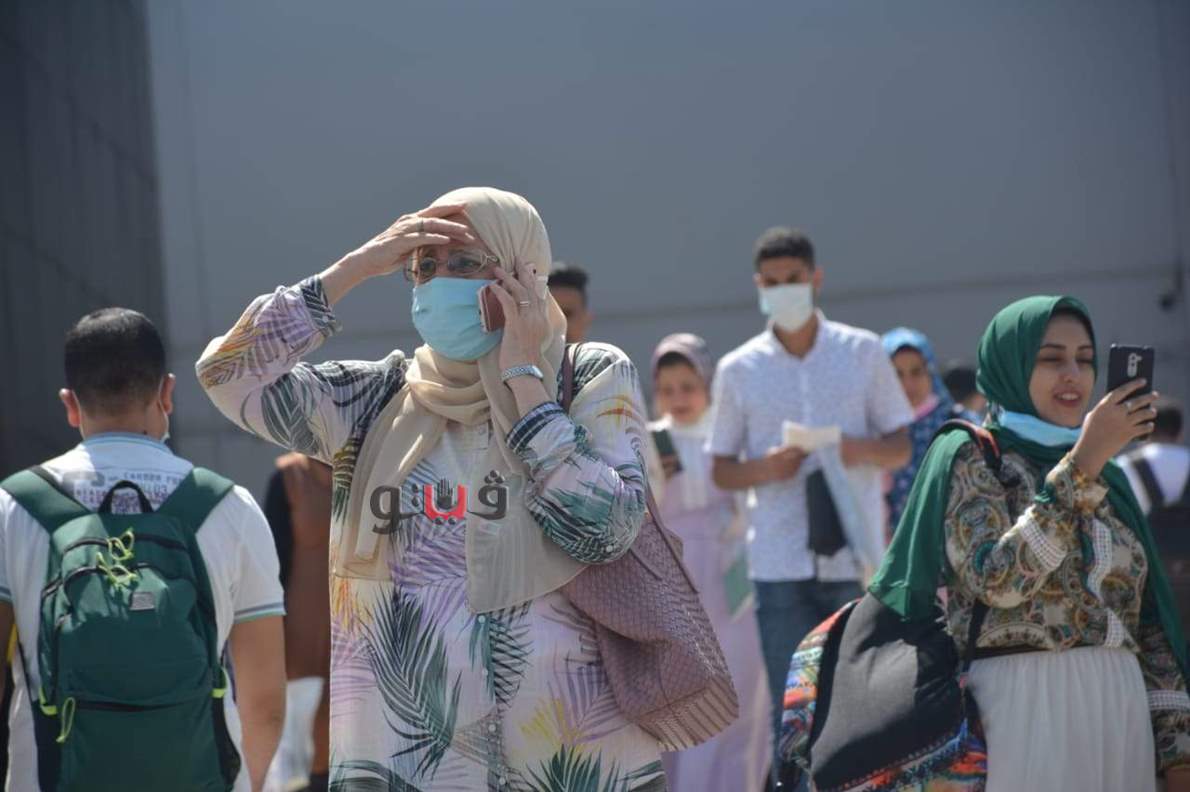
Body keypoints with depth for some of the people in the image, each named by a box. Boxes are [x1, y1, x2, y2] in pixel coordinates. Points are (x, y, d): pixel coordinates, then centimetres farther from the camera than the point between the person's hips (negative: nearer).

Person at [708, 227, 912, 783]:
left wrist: (859, 449, -13)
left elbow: (901, 447, 9)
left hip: (854, 556, 0)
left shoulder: (864, 352, 6)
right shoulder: (739, 370, 7)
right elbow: (721, 470, 10)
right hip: (779, 561, 0)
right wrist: (764, 468, -11)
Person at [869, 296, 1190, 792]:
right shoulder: (969, 457, -1)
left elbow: (1148, 622, 14)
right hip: (1021, 712, -6)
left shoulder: (1105, 474, 16)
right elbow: (997, 579, -18)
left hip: (1121, 710, 6)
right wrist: (1082, 464, -17)